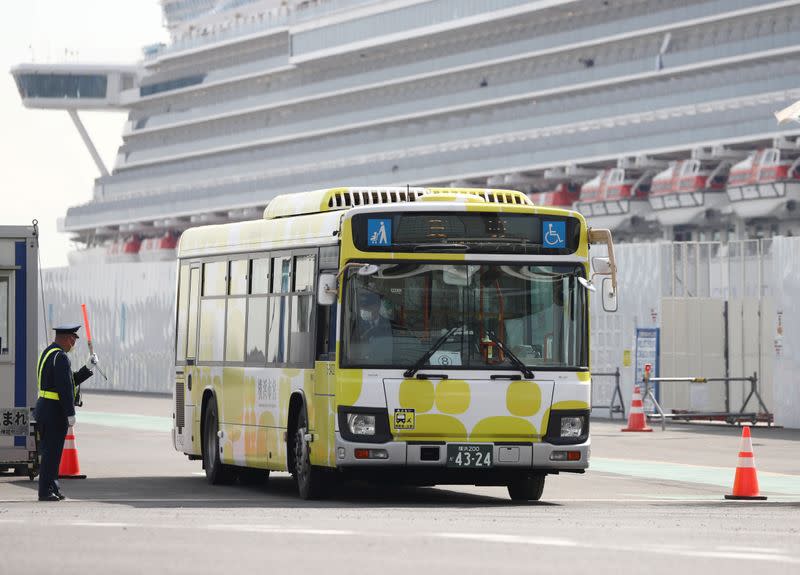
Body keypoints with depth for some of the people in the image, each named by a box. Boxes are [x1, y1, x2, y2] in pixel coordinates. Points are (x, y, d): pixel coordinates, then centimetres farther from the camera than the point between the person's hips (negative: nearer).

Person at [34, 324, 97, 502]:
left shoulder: (48, 353, 16)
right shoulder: (60, 357, -17)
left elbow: (70, 380, 20)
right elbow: (65, 388, -21)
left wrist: (88, 368, 16)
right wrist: (71, 414, -18)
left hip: (43, 411, 10)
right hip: (55, 413, -10)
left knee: (50, 452, 16)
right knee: (51, 452, -5)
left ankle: (52, 489, 22)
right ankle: (46, 491, -2)